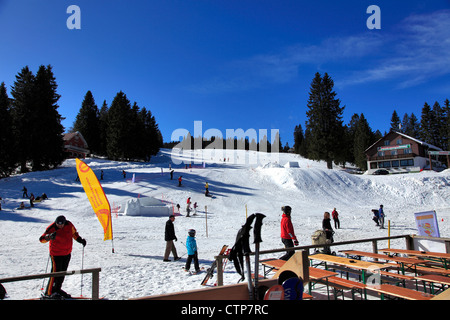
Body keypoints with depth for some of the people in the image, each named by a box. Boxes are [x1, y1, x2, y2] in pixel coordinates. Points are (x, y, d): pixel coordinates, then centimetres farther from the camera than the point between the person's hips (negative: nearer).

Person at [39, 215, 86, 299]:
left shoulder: (69, 225, -8)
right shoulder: (51, 229, -19)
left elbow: (74, 233, 11)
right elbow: (41, 239, -21)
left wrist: (80, 240, 0)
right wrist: (49, 236, -39)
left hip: (67, 253, 5)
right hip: (56, 254, -5)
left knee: (63, 272, 13)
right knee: (56, 272, -6)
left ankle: (57, 289, 29)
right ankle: (49, 292, 10)